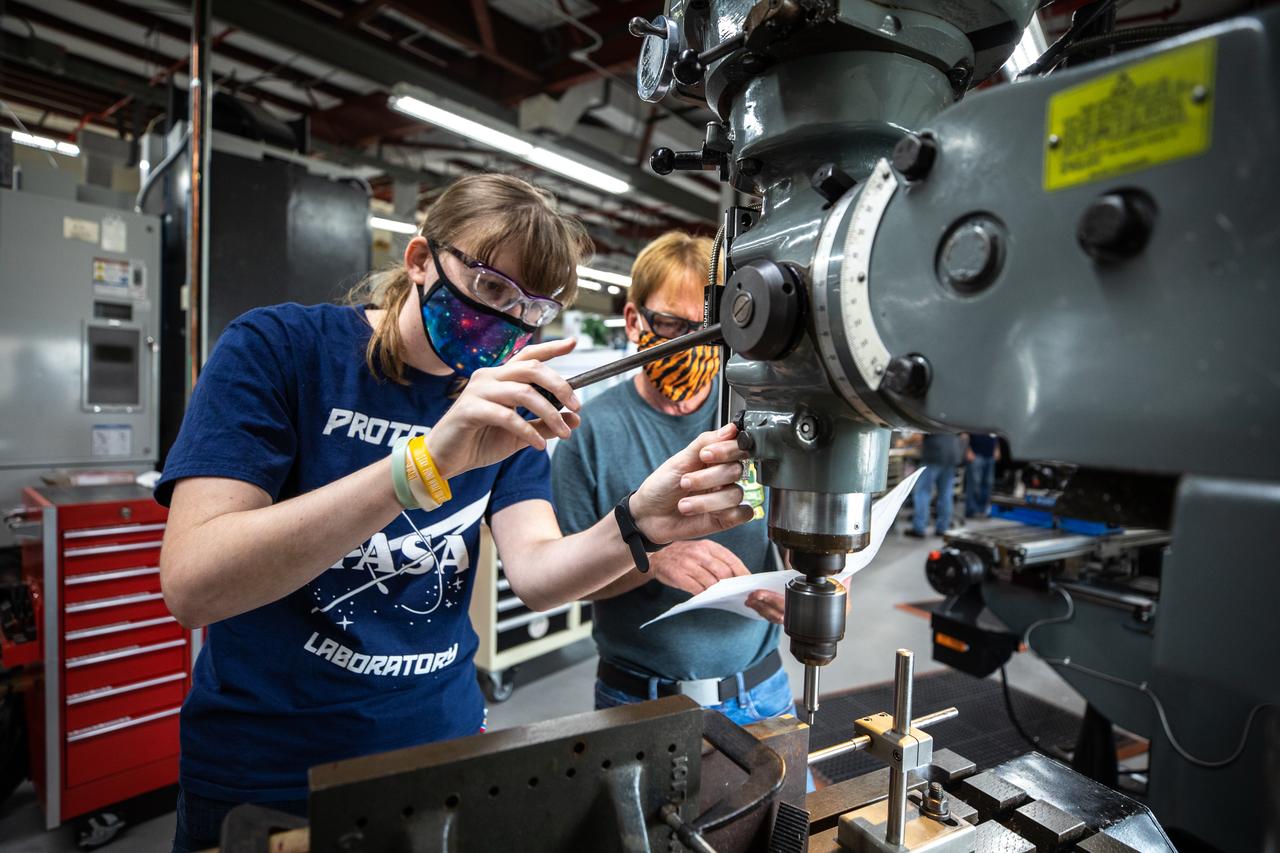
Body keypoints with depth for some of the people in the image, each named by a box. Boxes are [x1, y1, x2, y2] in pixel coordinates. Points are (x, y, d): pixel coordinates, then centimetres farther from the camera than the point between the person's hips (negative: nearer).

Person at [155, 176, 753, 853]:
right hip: (262, 774, -3)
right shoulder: (276, 346, -14)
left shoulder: (510, 404, -1)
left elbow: (535, 574, -13)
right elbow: (191, 586, -25)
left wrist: (637, 525, -33)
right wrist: (425, 464, -37)